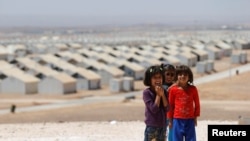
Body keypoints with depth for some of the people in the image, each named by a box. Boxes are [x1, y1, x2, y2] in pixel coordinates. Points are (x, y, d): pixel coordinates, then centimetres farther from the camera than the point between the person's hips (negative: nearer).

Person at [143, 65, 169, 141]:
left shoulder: (163, 92, 6)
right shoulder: (147, 92, -11)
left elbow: (167, 108, -4)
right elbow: (154, 109, -18)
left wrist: (162, 95, -12)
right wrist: (158, 95, -15)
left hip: (162, 126, 6)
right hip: (151, 126, -6)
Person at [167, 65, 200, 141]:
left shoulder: (193, 89, -2)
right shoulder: (173, 89, -4)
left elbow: (197, 104, 7)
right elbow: (170, 105, 3)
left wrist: (195, 117, 6)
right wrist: (170, 120, 5)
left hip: (190, 120, 1)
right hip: (177, 120, -1)